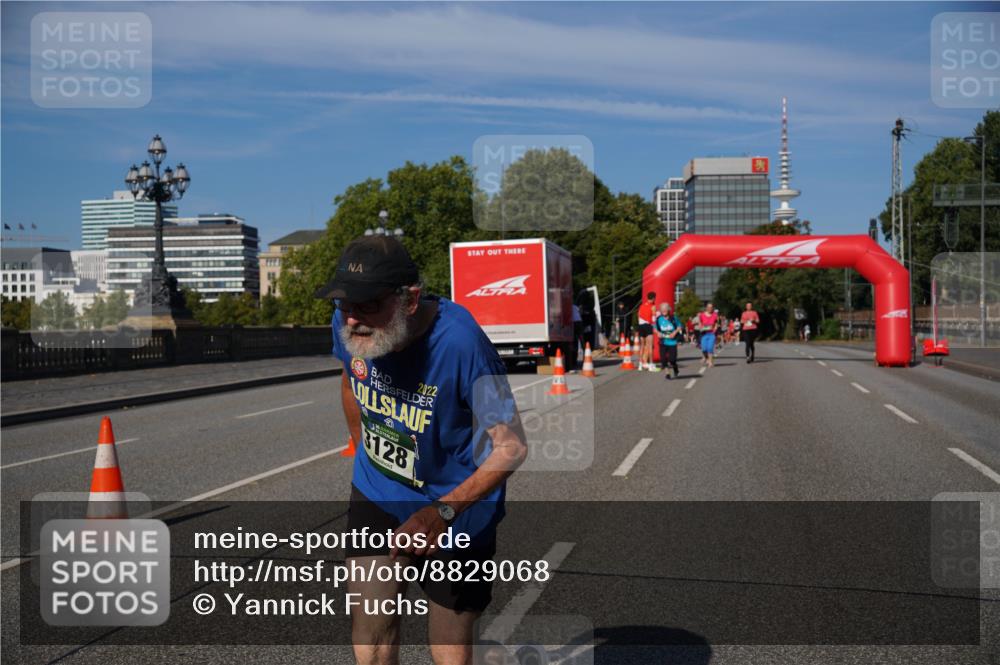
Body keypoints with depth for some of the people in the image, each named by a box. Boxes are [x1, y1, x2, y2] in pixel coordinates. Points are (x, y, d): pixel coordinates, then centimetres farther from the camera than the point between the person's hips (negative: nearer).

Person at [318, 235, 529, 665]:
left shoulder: (459, 342, -31)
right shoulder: (349, 325, -13)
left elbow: (511, 447, -25)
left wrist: (442, 513, -34)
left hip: (455, 515, -4)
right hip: (375, 499, 5)